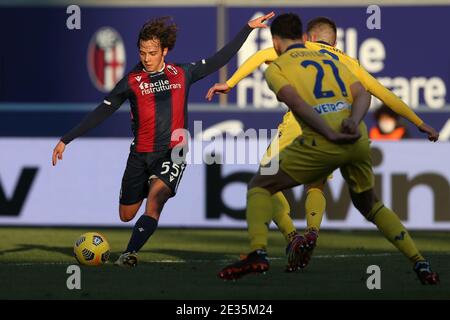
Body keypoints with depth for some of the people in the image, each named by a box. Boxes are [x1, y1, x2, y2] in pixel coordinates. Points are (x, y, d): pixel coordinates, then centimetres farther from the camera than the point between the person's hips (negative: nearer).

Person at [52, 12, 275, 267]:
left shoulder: (182, 74, 3)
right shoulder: (132, 82, -1)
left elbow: (219, 60, 14)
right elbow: (101, 113, 1)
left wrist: (248, 28, 14)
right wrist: (66, 140, -2)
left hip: (173, 152, -1)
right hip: (141, 155, 1)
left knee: (155, 198, -27)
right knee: (126, 216, 8)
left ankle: (130, 254, -35)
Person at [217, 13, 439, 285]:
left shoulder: (276, 67, 12)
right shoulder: (331, 60, 28)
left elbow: (295, 102, -8)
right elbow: (362, 94, 11)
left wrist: (330, 133, -13)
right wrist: (353, 122, -5)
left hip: (321, 141, -5)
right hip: (358, 140, 5)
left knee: (260, 187, 11)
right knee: (370, 205, 28)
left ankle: (258, 253, -10)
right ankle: (421, 264, 17)